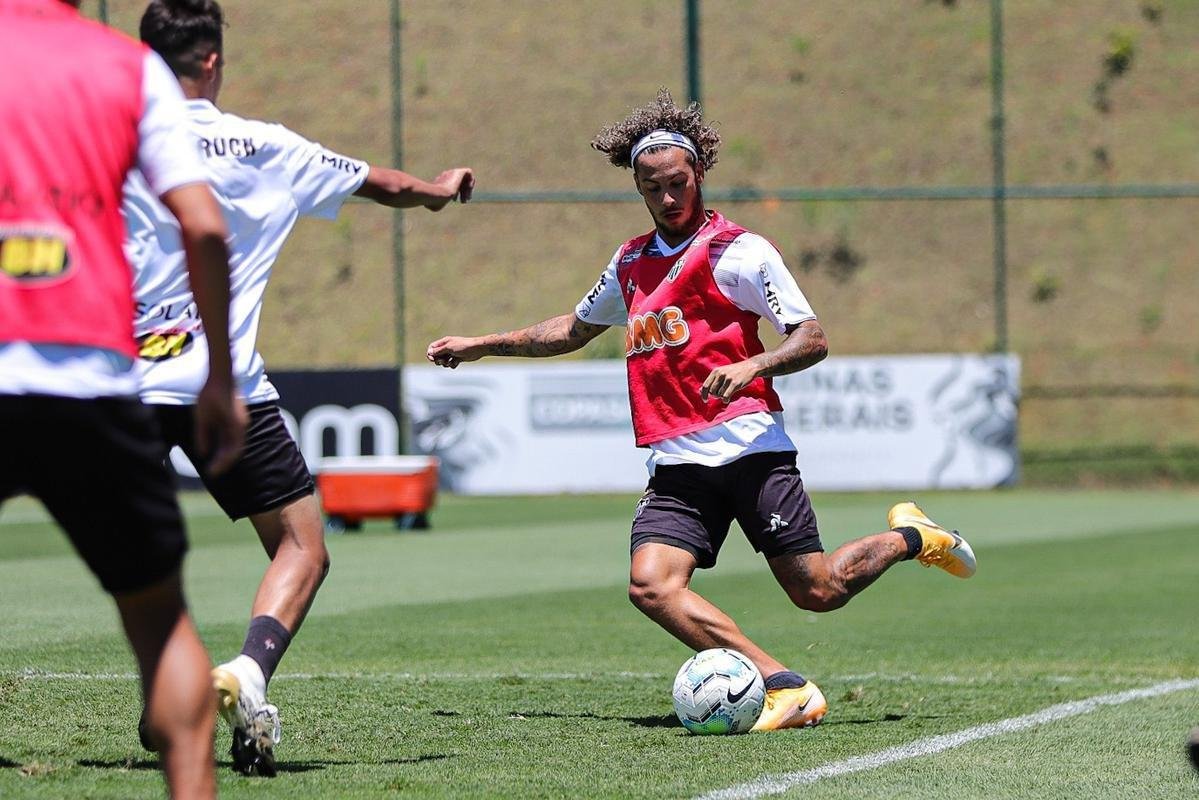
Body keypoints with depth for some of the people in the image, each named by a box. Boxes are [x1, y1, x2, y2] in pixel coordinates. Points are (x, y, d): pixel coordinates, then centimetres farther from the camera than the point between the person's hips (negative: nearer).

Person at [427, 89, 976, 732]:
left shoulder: (739, 251, -1)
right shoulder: (630, 263, 18)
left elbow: (812, 339, -6)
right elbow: (574, 329, 36)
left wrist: (753, 366, -25)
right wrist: (482, 345, 36)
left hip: (748, 447, -5)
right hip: (676, 462, 5)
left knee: (817, 591, -6)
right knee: (652, 586, -20)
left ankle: (909, 538, 26)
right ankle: (786, 688, -23)